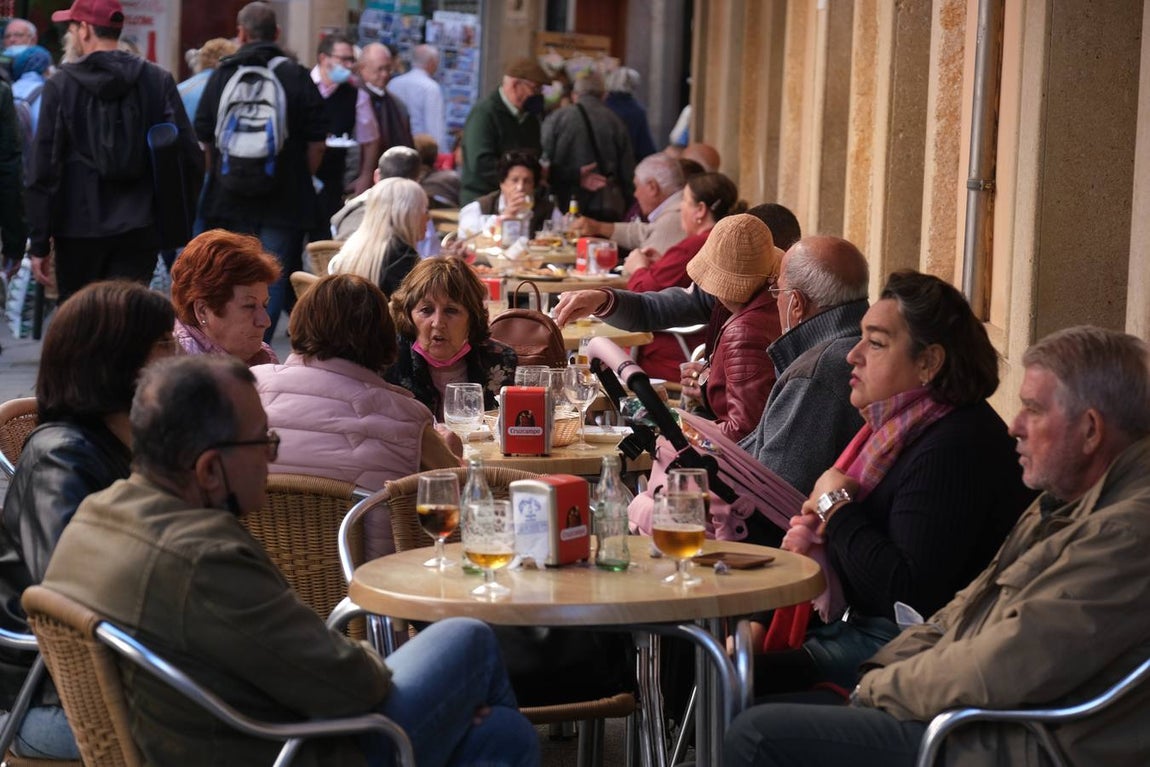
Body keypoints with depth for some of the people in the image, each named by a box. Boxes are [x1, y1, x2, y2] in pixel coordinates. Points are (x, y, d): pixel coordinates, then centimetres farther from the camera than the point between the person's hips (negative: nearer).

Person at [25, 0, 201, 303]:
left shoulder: (60, 87, -4)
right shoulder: (158, 81, 1)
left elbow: (44, 168, -5)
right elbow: (188, 155, -2)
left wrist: (39, 243, -1)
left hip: (78, 229, -1)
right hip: (140, 230, 1)